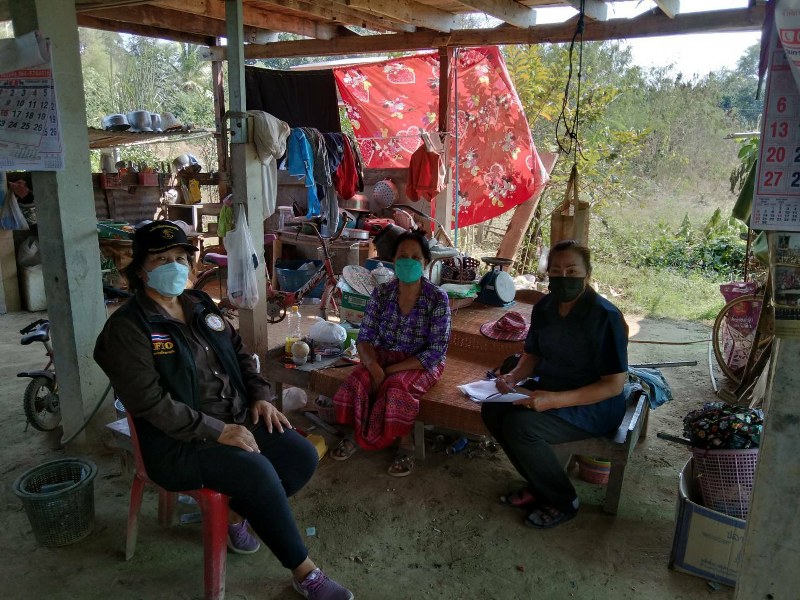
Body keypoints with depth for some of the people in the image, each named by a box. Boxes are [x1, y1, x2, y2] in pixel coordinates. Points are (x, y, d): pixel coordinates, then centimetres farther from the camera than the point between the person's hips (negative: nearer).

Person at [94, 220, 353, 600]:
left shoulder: (199, 305, 10)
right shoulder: (128, 328, -13)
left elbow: (239, 351, 19)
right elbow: (151, 403, -20)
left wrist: (260, 396, 3)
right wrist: (219, 431, -22)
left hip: (237, 420, 7)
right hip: (179, 443, -7)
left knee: (303, 455, -10)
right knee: (256, 470, -29)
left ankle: (234, 513, 14)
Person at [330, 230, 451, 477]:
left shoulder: (438, 298, -14)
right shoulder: (381, 293, -4)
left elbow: (436, 351, -17)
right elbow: (365, 337, -5)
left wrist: (392, 369, -23)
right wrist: (375, 367, -27)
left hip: (422, 363, -3)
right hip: (382, 356, 3)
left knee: (397, 386, -33)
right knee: (357, 381, -25)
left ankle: (405, 443, -10)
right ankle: (357, 433, 0)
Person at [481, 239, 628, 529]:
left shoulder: (605, 317, -21)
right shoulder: (544, 307, 1)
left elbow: (614, 385, -21)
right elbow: (532, 354, 15)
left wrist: (555, 400, -31)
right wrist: (513, 376, -9)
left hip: (595, 405, -7)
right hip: (549, 388, 8)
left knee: (519, 425, -27)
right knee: (492, 408, -12)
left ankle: (563, 501, -2)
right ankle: (539, 484, 6)